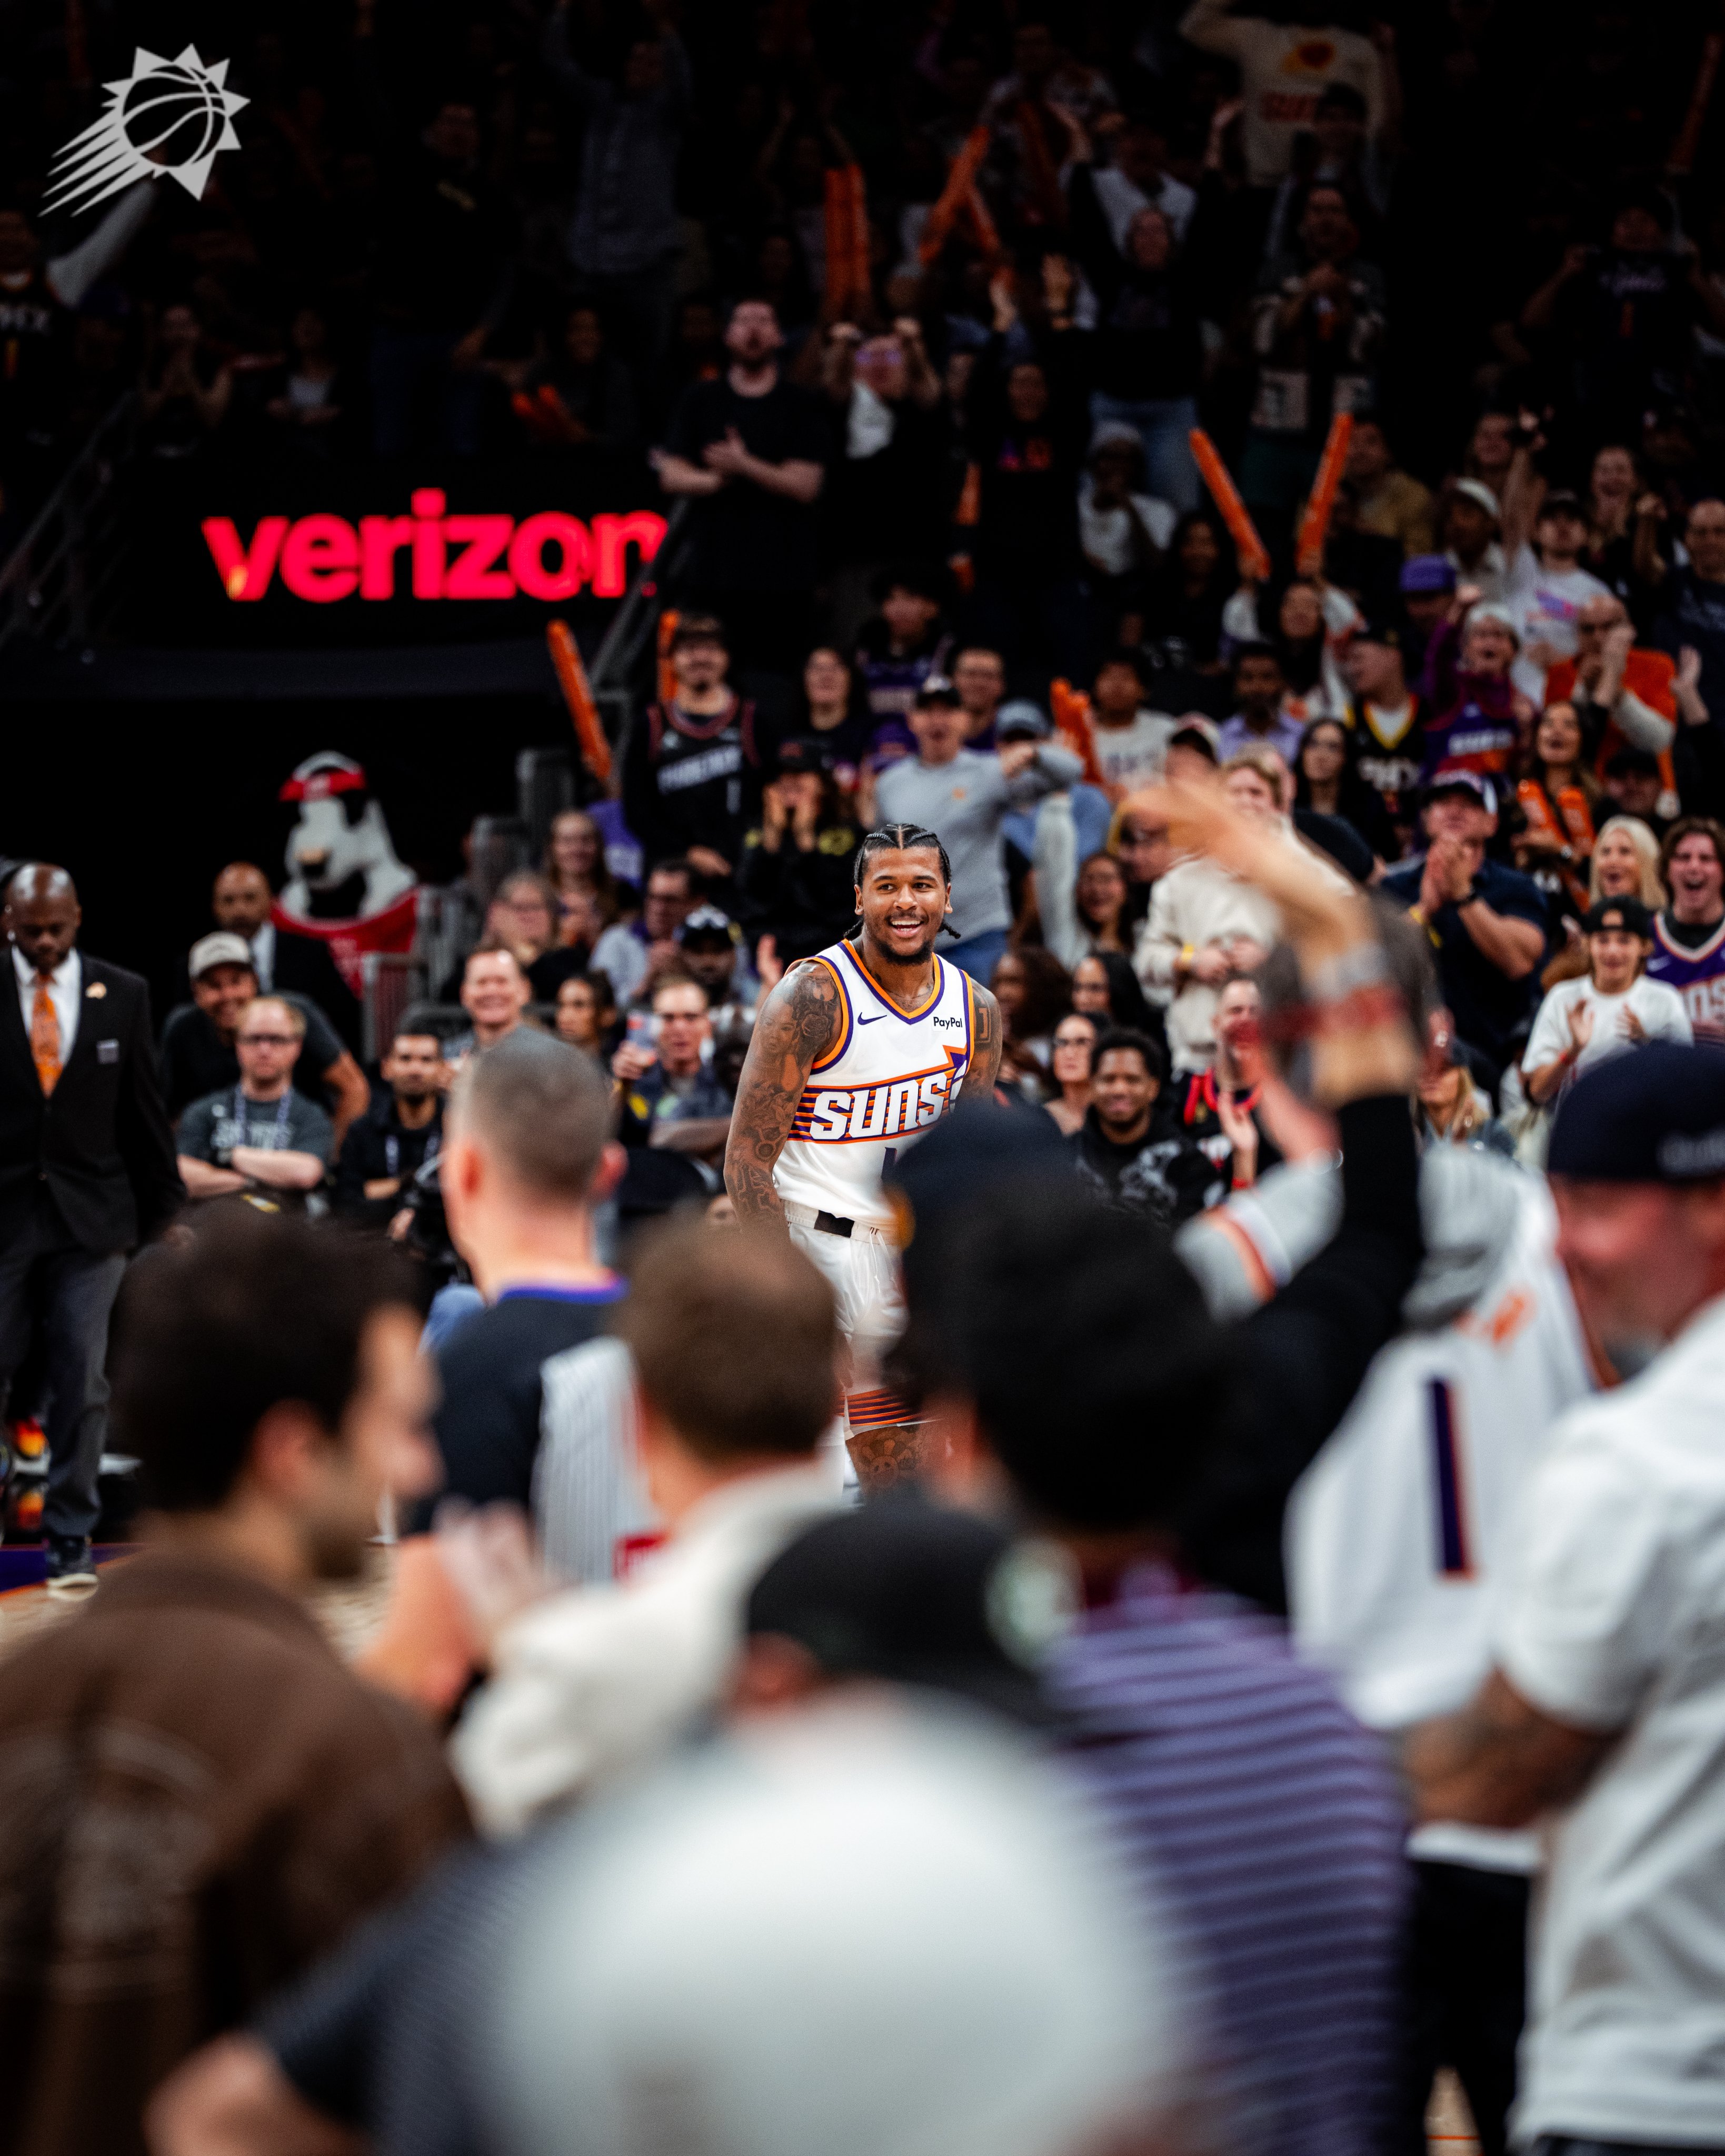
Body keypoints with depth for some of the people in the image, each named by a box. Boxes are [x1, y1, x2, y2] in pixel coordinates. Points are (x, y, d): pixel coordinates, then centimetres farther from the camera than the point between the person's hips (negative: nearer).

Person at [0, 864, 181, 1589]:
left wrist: (162, 1207, 11)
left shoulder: (122, 996, 4)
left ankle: (70, 1537, 6)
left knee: (82, 1381, 0)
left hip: (91, 1216, 1)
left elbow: (144, 1109, 9)